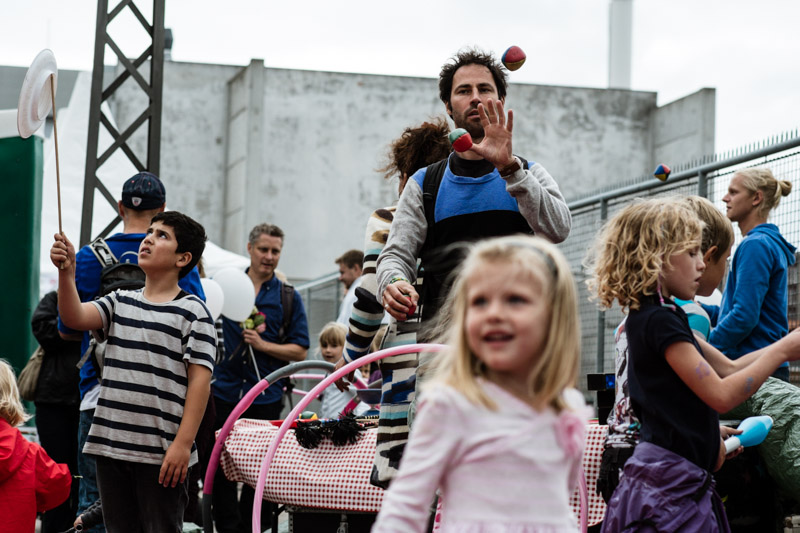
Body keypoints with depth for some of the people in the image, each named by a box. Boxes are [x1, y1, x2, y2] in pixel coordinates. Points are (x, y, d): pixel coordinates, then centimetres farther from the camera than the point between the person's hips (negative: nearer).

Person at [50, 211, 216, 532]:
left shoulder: (192, 311, -3)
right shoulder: (120, 302, 14)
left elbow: (200, 380, -8)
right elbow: (75, 317, -2)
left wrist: (183, 443, -15)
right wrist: (66, 273, -18)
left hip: (162, 453, -5)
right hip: (110, 445, 5)